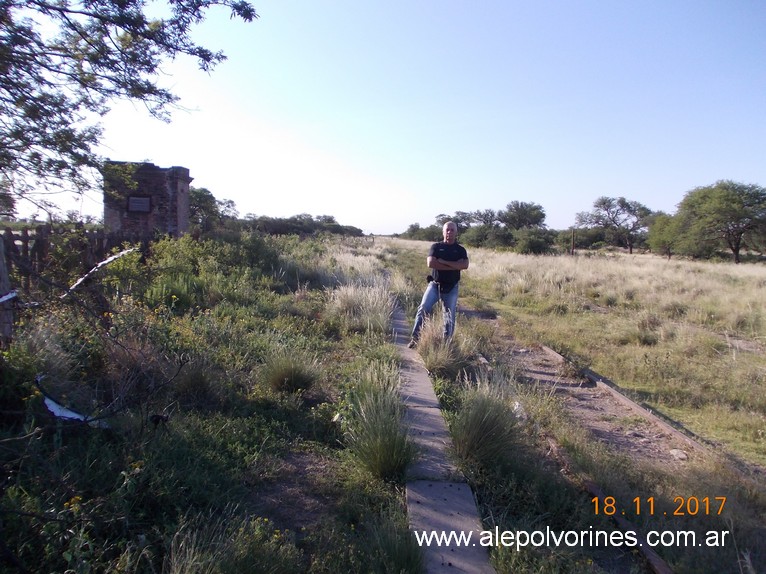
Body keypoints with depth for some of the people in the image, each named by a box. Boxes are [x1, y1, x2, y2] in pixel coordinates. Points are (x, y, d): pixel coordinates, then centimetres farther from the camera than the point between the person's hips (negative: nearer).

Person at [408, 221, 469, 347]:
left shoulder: (460, 249, 5)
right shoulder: (436, 247, 2)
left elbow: (464, 265, -15)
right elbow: (431, 263, -15)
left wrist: (443, 262, -18)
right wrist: (454, 266, -14)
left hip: (451, 288, 1)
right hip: (434, 284, -1)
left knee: (450, 316, 4)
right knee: (423, 309, -15)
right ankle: (415, 337, -8)